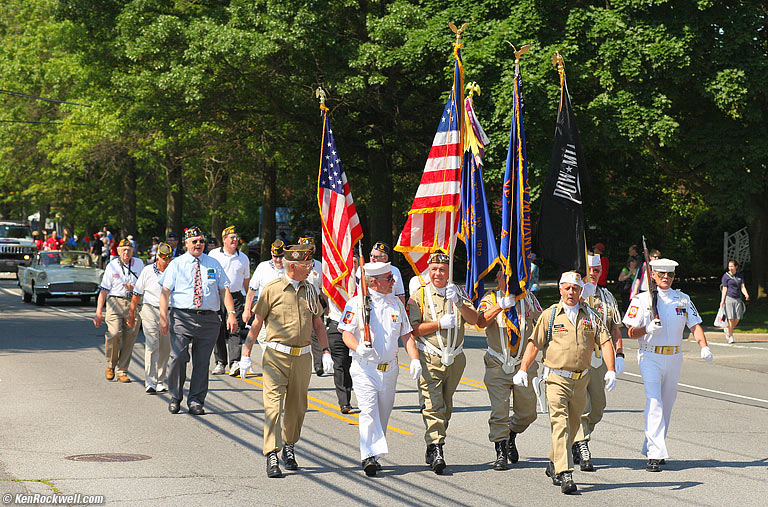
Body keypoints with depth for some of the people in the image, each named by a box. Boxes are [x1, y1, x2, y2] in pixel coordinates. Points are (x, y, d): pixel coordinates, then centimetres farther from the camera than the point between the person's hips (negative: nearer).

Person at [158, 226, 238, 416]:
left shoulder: (213, 264, 14)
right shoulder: (176, 264, 8)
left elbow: (224, 290, 10)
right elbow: (165, 292, 3)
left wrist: (231, 313, -3)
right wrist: (163, 317, -8)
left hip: (209, 319, 2)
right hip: (182, 317, -2)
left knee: (202, 362, 3)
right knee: (178, 357, -14)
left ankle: (196, 402, 12)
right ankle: (175, 397, 4)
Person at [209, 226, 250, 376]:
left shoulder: (243, 258, 11)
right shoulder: (214, 254, 3)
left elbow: (247, 281, 16)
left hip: (236, 297, 1)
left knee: (235, 330, -10)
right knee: (219, 331, 2)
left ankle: (235, 362, -18)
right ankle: (220, 362, 10)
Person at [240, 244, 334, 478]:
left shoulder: (310, 290, 10)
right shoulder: (272, 289, -4)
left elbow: (317, 323, 17)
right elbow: (256, 324, 1)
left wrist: (326, 351, 7)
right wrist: (245, 355, -1)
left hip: (302, 358, 4)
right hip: (276, 356, -4)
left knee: (297, 407, 12)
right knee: (273, 405, -11)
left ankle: (289, 448, 31)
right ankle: (272, 457, -11)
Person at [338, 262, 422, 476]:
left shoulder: (396, 303, 11)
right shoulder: (356, 304, -4)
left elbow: (406, 335, 14)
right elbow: (346, 333, -7)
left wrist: (415, 359, 0)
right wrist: (358, 348, -27)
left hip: (389, 368, 5)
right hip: (365, 369, -5)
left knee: (383, 414, 8)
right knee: (369, 411, -16)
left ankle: (374, 454, 19)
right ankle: (369, 455, -18)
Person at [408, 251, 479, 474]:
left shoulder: (459, 293, 10)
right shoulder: (419, 296, 2)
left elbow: (474, 319, -3)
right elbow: (413, 330, -5)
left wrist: (458, 303, -19)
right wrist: (440, 324, -14)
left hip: (455, 359, 4)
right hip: (430, 359, -4)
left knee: (446, 406, 10)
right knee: (433, 404, -15)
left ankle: (433, 447, 21)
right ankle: (436, 449, -18)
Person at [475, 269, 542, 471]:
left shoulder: (528, 298, 7)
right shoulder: (491, 298, 0)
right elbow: (481, 321, -16)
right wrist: (501, 306, -28)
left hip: (525, 364, 2)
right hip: (498, 365, -2)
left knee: (528, 412, 8)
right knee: (499, 412, -8)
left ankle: (511, 435, 35)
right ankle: (501, 453, 2)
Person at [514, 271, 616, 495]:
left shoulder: (589, 316, 9)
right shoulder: (550, 315, 2)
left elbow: (605, 342, 5)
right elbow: (534, 343, 1)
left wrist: (610, 370, -8)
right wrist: (523, 369, -9)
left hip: (581, 380, 4)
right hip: (556, 378, -4)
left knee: (572, 426, 12)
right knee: (560, 424, -13)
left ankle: (554, 465, 32)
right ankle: (565, 475, -18)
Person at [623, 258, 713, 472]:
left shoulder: (683, 300, 10)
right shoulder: (642, 299, 0)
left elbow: (695, 325, 7)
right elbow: (631, 332, -2)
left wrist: (704, 346, -10)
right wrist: (647, 329, -22)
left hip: (674, 357, 4)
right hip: (650, 357, -4)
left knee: (667, 404, 11)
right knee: (654, 403, -16)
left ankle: (651, 447, 26)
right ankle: (655, 455, -21)